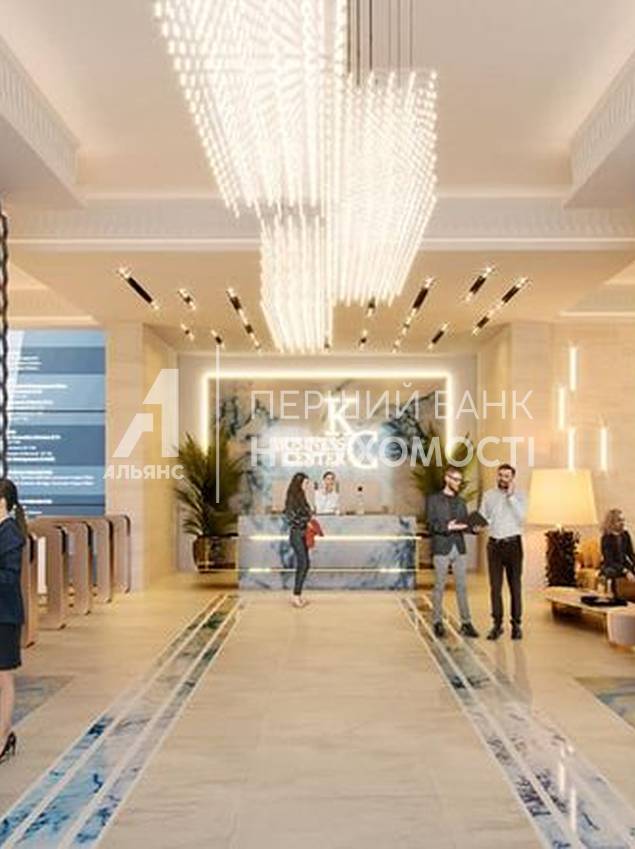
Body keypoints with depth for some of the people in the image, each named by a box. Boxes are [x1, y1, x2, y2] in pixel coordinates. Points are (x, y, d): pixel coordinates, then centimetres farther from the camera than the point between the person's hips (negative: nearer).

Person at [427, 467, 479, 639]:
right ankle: (438, 623, 9)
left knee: (462, 586, 2)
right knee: (439, 586, 1)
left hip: (459, 548, 4)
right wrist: (447, 528, -20)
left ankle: (466, 623, 5)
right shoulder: (434, 499, 1)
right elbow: (431, 524, -6)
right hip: (441, 548, -4)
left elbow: (465, 524, 13)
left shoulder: (461, 502, 16)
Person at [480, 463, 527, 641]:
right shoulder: (488, 495, 9)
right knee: (495, 586, 1)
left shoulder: (519, 496, 2)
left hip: (513, 543, -2)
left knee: (515, 585, 1)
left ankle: (516, 624, 7)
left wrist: (511, 496, -15)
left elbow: (521, 517, -13)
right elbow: (482, 518, 10)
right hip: (494, 544, 2)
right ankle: (497, 624, 5)